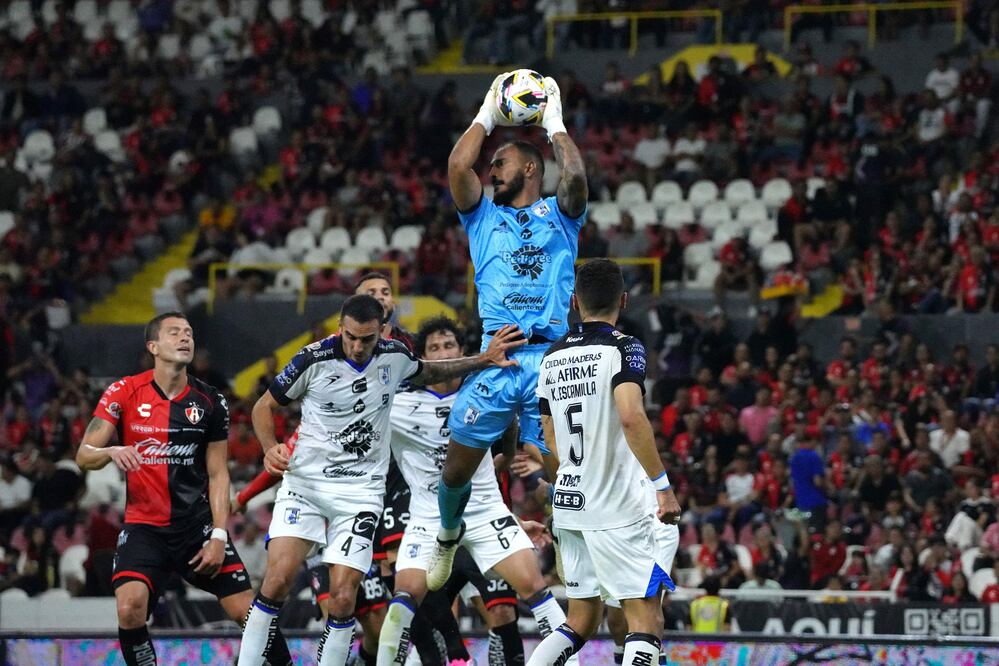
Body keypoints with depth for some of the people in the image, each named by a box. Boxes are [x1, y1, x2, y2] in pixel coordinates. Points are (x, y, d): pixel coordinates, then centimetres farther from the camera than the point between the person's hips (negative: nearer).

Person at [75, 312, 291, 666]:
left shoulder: (209, 402, 1)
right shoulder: (124, 393, -4)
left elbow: (218, 474, 5)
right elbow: (84, 457, -4)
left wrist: (219, 536, -5)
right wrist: (112, 452, -27)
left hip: (198, 523, 1)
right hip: (144, 526, -1)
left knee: (247, 610, -6)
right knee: (130, 607, -24)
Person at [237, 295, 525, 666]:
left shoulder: (394, 357, 1)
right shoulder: (314, 359, -9)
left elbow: (427, 373, 26)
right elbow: (264, 406, 3)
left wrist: (482, 361, 18)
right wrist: (270, 448, -15)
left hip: (360, 493, 2)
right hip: (304, 482, -2)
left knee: (343, 597, -9)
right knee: (278, 578, -18)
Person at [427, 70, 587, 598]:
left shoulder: (559, 214, 15)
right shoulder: (483, 216, 19)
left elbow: (575, 176, -7)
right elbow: (458, 167, 2)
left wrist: (554, 123, 7)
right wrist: (487, 116, 13)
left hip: (551, 358, -2)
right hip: (494, 356, 2)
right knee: (458, 464, 6)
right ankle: (448, 537, 33)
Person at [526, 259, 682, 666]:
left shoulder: (552, 358, 12)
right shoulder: (623, 349, -8)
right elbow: (631, 418, -26)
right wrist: (662, 487, -23)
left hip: (570, 502, 7)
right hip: (619, 509, -7)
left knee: (582, 621, 15)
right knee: (646, 621, -6)